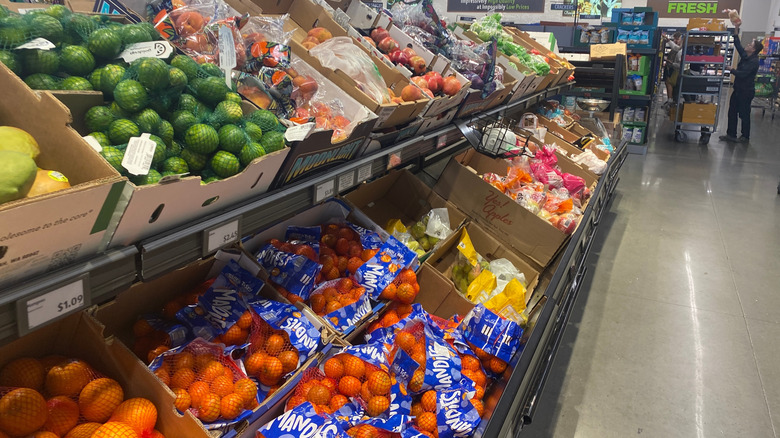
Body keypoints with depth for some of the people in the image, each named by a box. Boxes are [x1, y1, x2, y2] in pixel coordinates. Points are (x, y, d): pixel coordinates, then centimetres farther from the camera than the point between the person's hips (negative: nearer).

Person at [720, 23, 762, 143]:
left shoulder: (754, 61, -18)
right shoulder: (745, 56, 6)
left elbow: (742, 74, -26)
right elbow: (737, 44, 12)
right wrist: (736, 29, 4)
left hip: (746, 91, -8)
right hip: (738, 88, 8)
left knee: (744, 114, 2)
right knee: (732, 112, 8)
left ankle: (745, 137, 14)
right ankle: (731, 134, 14)